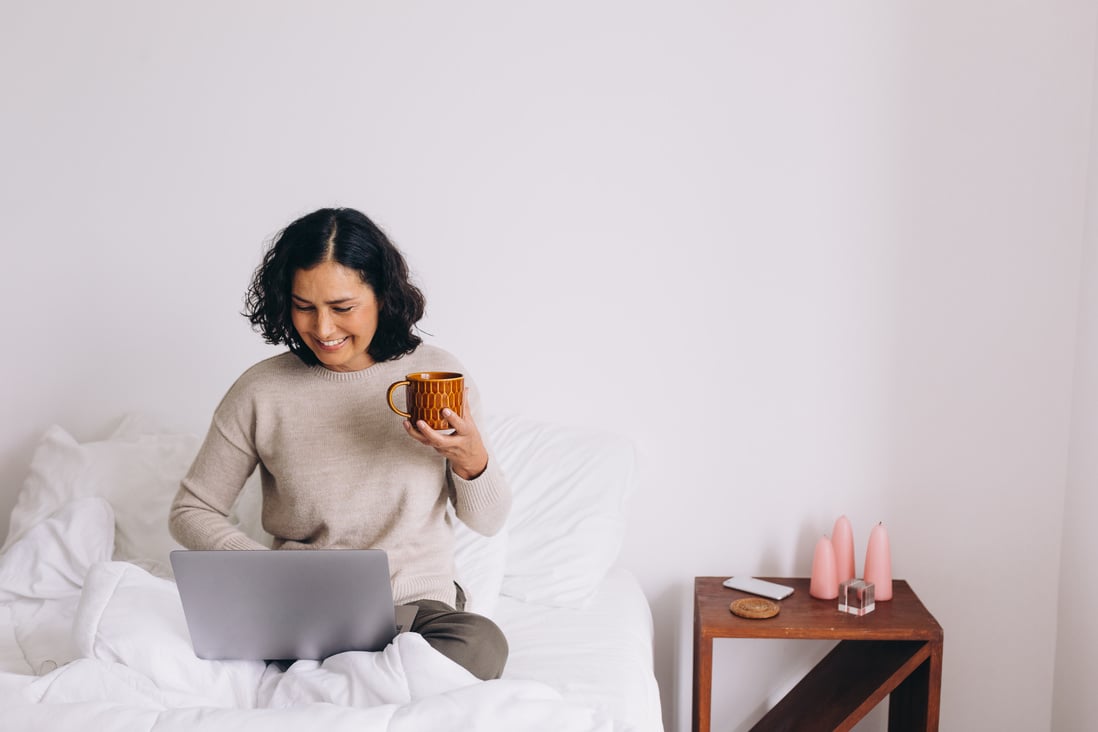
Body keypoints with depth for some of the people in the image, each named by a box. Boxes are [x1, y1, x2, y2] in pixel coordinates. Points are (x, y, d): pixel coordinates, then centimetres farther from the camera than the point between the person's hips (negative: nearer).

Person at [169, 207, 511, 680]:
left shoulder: (439, 375, 1)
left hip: (417, 601, 1)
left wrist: (472, 460, -16)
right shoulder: (260, 392, -1)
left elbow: (487, 521, 7)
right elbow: (191, 512, 7)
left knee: (481, 642, -34)